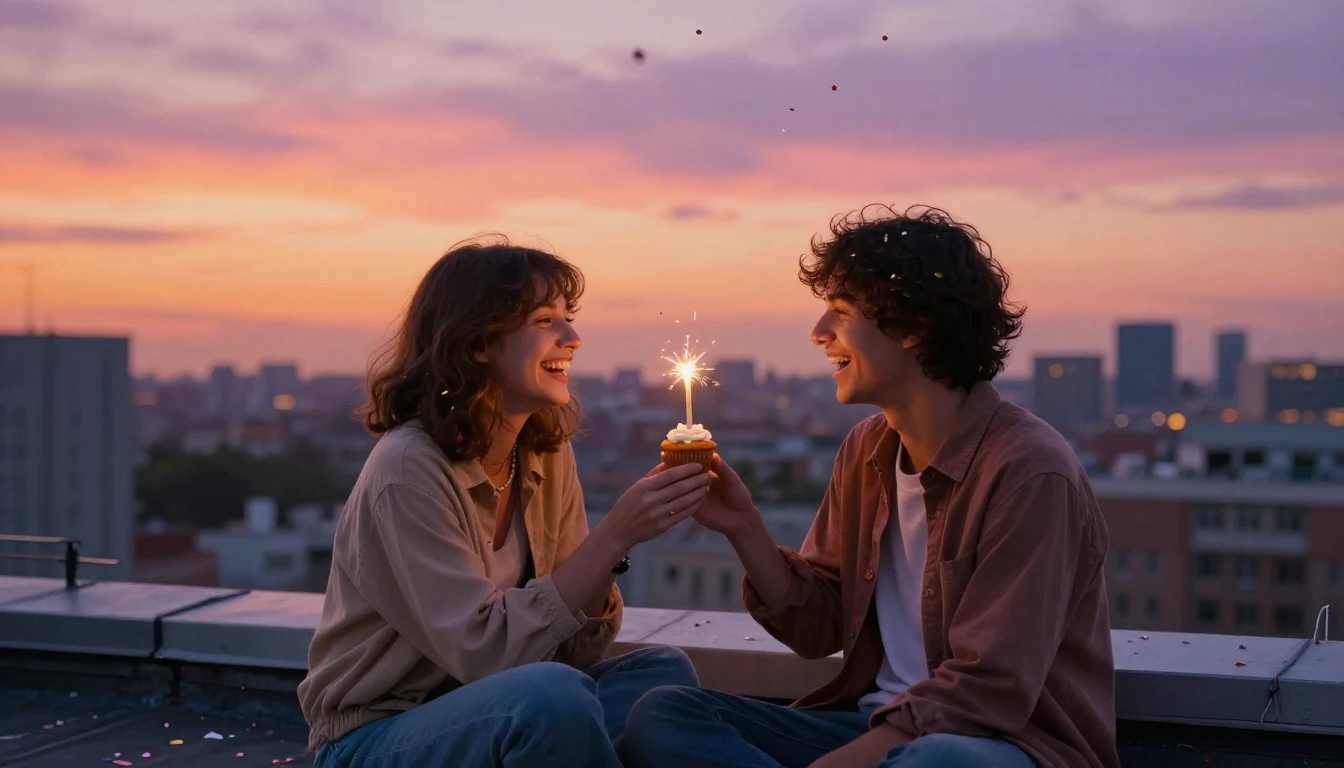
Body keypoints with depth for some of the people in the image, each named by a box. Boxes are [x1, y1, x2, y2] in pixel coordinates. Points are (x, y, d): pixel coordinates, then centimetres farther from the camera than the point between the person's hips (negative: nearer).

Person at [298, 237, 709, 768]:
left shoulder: (547, 454, 2)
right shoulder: (407, 470, -20)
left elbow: (575, 650, -1)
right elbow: (485, 650, -26)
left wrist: (614, 543, -20)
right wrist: (611, 538, -29)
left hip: (492, 719, 7)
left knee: (665, 675, -16)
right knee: (554, 694, -33)